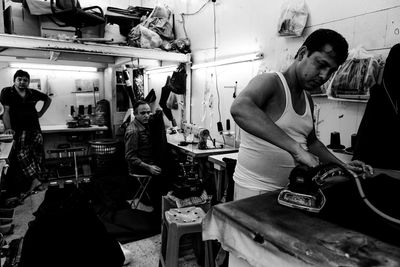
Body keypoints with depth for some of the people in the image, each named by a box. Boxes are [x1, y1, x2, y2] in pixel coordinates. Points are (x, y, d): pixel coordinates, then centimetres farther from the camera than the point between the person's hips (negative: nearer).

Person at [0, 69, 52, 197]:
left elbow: (48, 99, 29)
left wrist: (41, 113, 18)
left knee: (37, 156, -4)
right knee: (21, 154, -24)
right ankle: (35, 180, -29)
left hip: (35, 129, 3)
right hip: (18, 130, -3)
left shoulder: (33, 93, 11)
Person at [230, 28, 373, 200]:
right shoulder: (269, 82, -16)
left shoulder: (308, 100, 11)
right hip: (254, 190, -7)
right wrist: (296, 148, -41)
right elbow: (239, 109, -38)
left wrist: (342, 166, 10)